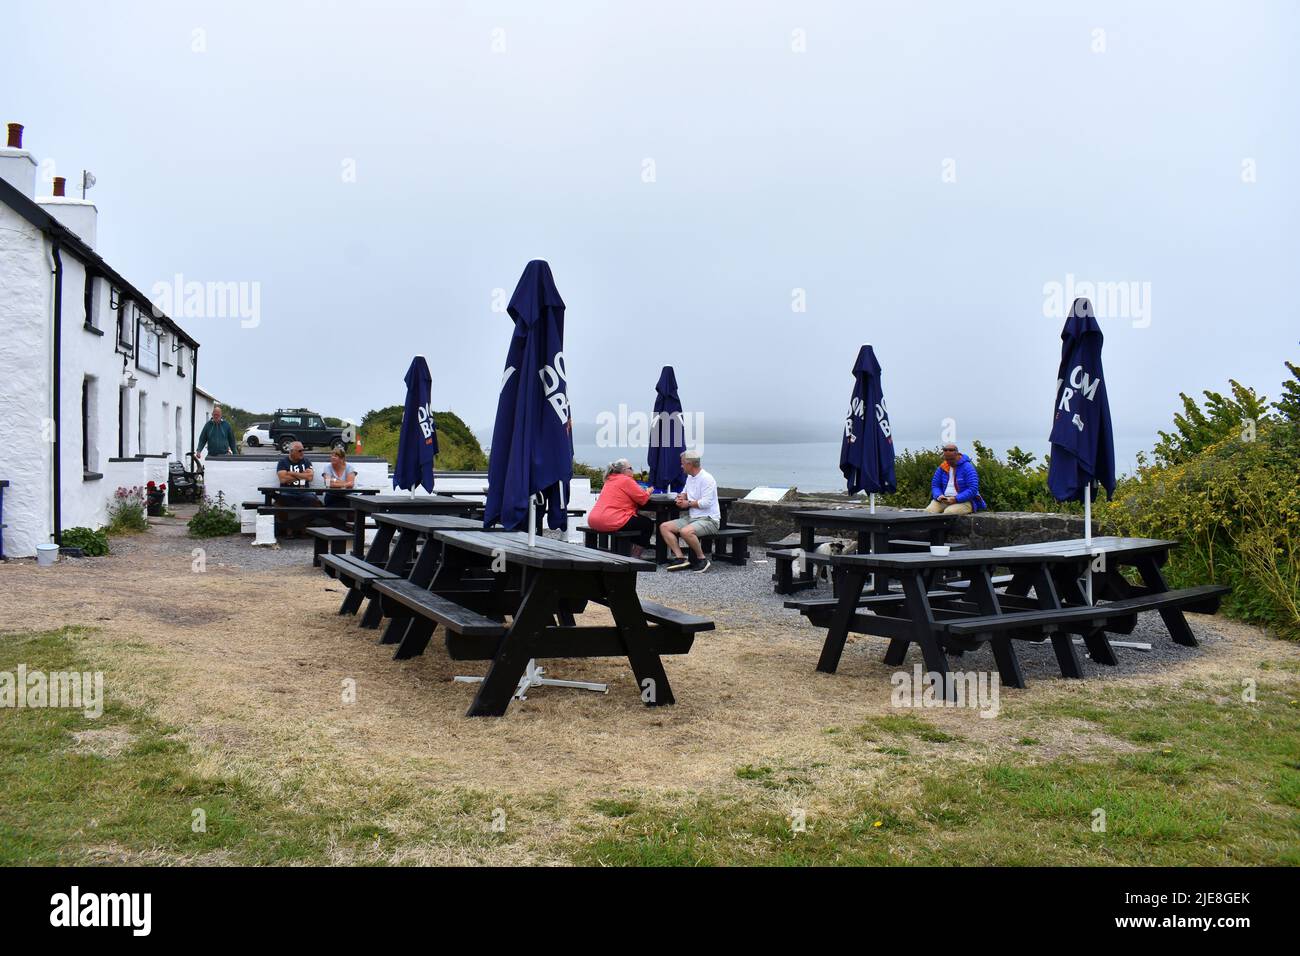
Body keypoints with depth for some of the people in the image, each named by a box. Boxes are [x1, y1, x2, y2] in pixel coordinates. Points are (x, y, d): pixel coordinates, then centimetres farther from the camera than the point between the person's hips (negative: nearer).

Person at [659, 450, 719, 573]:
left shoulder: (706, 479, -15)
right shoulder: (690, 477, 14)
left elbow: (706, 502, -23)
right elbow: (685, 491, 33)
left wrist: (688, 503, -8)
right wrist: (681, 497, 7)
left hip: (708, 520, -9)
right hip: (692, 517, 10)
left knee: (685, 531, -36)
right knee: (664, 527, -4)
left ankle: (702, 559, -15)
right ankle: (680, 558, -12)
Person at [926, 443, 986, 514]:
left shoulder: (967, 467, -7)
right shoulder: (942, 467, 9)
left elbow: (973, 489, -14)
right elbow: (935, 485, 12)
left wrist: (956, 499, -23)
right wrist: (939, 496, -11)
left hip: (964, 501, -5)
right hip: (944, 500, 5)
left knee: (949, 512, -38)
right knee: (928, 512, -26)